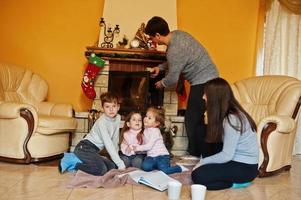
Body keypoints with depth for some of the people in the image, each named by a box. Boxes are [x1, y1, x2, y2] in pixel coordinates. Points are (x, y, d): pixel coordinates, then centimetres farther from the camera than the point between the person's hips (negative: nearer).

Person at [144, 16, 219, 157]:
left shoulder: (174, 50, -24)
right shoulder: (176, 34, 5)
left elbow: (172, 79, -15)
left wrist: (162, 83, 5)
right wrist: (160, 67, 18)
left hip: (203, 81, -10)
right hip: (207, 78, 10)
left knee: (193, 121, -5)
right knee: (196, 120, 15)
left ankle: (196, 155, 6)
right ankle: (196, 154, 24)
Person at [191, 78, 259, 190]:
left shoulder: (232, 119, -25)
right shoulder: (227, 114, 3)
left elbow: (226, 156, -24)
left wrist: (202, 162, -13)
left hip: (245, 167, -9)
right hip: (236, 159, 9)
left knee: (198, 175, -19)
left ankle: (237, 182, -3)